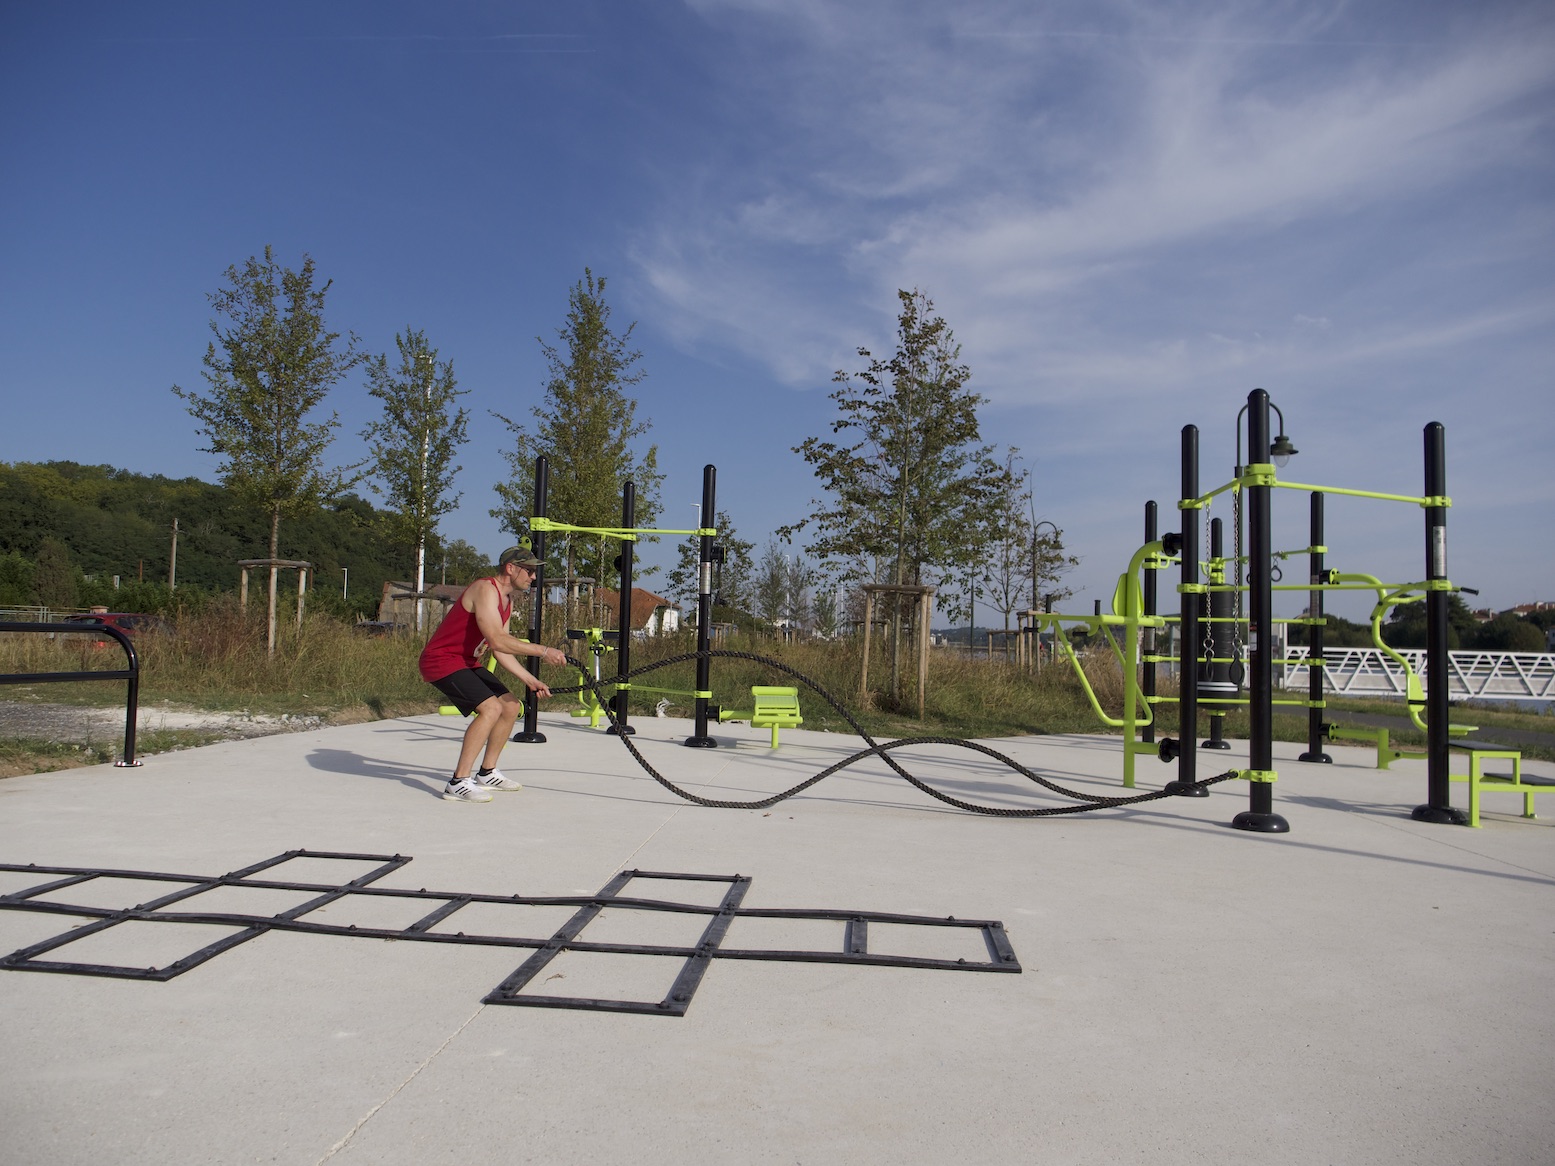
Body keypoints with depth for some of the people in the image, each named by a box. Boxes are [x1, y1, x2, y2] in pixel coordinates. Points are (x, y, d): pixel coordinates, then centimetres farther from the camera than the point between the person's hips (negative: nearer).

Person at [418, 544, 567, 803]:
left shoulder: (507, 601, 11)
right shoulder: (486, 589, -20)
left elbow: (500, 650, 13)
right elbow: (497, 640, -32)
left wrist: (530, 680, 5)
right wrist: (542, 651, -32)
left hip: (466, 662, 11)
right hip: (441, 660, -11)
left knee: (511, 706, 11)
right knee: (491, 708, -25)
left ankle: (486, 773, 24)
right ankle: (459, 782, -20)